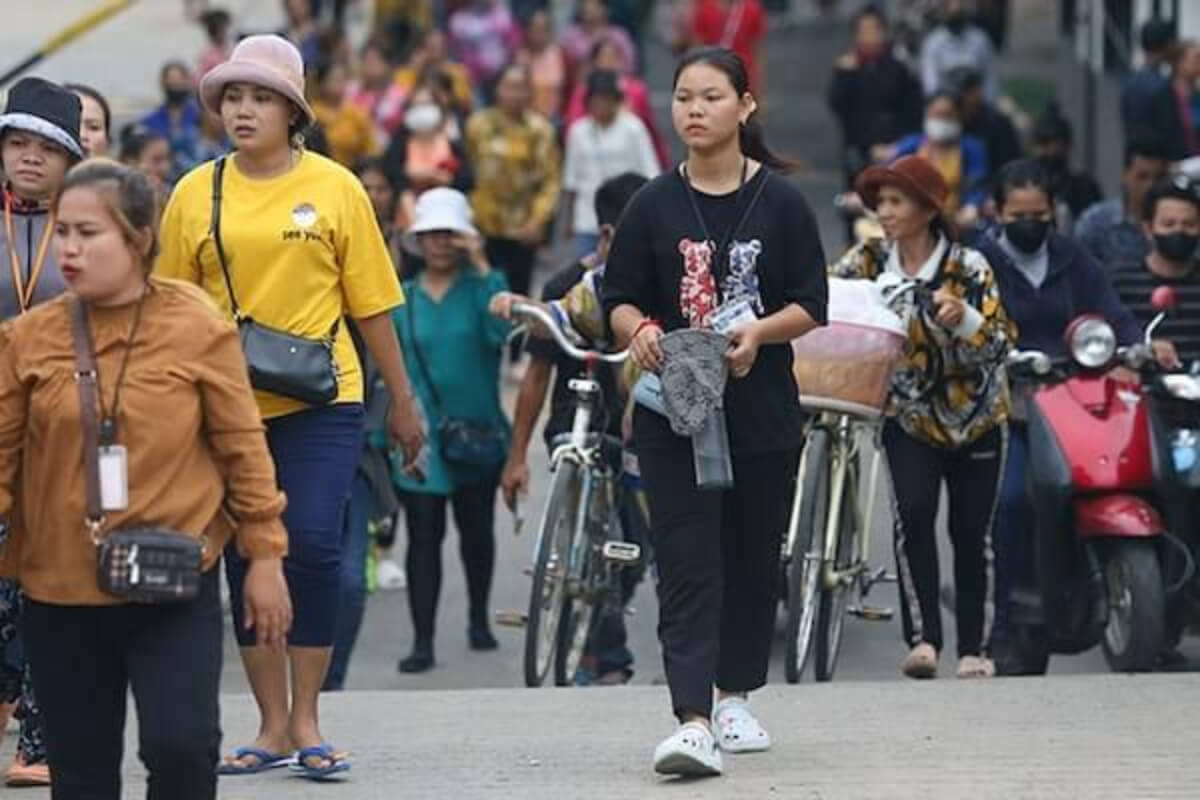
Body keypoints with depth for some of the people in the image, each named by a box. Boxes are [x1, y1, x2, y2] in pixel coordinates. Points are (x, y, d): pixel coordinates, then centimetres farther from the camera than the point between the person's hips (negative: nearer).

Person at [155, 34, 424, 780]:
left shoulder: (335, 187, 0)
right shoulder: (196, 193, 3)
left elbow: (371, 301, 5)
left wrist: (403, 401, 7)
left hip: (321, 399, -2)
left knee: (314, 545, -11)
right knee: (245, 557, 5)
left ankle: (306, 721, 1)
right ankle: (273, 726, 16)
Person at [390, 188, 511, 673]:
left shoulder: (480, 287, 2)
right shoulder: (401, 299, 5)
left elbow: (501, 331, -18)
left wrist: (482, 268, -17)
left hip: (477, 433, 0)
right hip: (418, 437, 0)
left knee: (476, 529, 14)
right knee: (424, 535, -5)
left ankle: (479, 619, 34)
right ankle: (422, 641, -5)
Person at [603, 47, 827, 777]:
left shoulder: (781, 203, 1)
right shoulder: (655, 205, 3)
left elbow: (811, 305, 0)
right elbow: (620, 299, 6)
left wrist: (758, 333, -18)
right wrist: (638, 329, -16)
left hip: (762, 409, 1)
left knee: (753, 558, 12)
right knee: (688, 564, -10)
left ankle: (735, 698, 30)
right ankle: (693, 722, -19)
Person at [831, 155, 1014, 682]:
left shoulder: (968, 268, -12)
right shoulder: (869, 261, -3)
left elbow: (1000, 344, -15)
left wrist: (962, 318, -34)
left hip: (974, 418, -1)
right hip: (909, 417, 1)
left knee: (971, 531, 3)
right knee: (912, 513, -20)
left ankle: (975, 648, 16)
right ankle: (922, 637, -19)